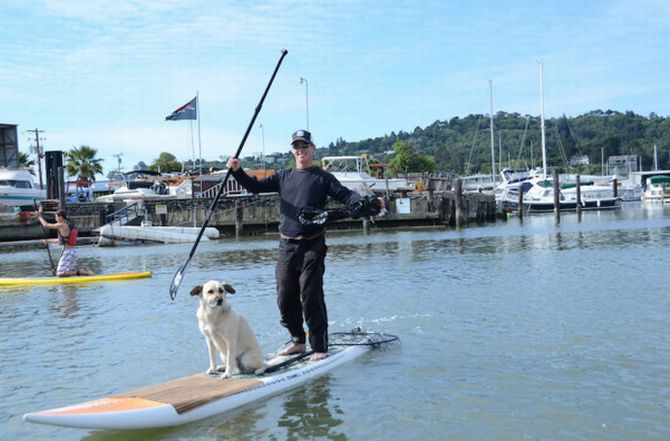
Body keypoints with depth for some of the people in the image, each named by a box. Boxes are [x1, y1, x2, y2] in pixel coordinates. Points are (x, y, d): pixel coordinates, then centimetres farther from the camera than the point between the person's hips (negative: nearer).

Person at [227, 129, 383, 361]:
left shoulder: (323, 178, 1)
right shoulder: (283, 177, 15)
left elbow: (346, 195, -9)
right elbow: (256, 186, 13)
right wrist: (237, 171, -3)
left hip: (312, 247, -5)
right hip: (286, 246, 5)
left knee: (311, 298, -6)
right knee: (285, 298, 8)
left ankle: (319, 348, 3)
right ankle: (298, 341, 25)